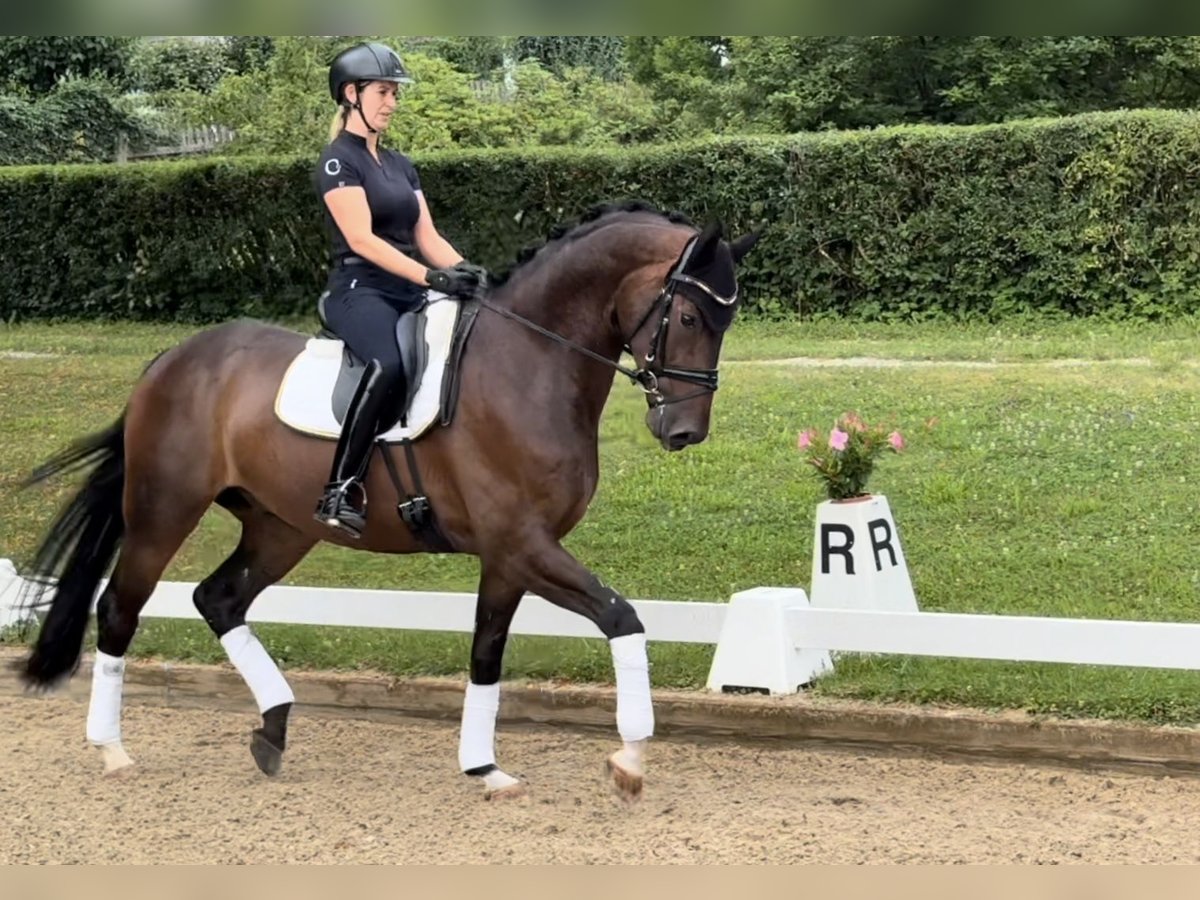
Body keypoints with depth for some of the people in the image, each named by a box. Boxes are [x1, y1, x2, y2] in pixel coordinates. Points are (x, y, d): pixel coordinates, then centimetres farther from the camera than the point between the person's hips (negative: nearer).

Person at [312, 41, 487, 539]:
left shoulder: (401, 165, 20)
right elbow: (360, 238, -16)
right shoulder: (338, 161, -4)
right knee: (388, 365, -37)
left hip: (407, 292, 8)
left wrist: (463, 269, -8)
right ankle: (339, 493, -34)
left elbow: (427, 236, 14)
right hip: (359, 290, -8)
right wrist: (431, 276, -25)